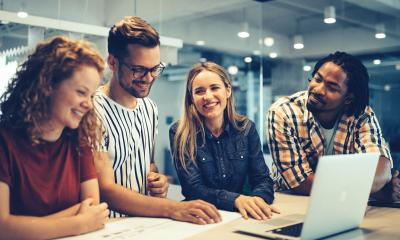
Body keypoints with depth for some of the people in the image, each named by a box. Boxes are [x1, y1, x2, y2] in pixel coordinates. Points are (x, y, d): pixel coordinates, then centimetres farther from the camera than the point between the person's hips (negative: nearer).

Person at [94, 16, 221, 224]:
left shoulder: (149, 108, 9)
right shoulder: (94, 111, -15)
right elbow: (105, 190, -19)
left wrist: (156, 179, -1)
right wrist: (173, 209, -27)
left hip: (144, 220, 6)